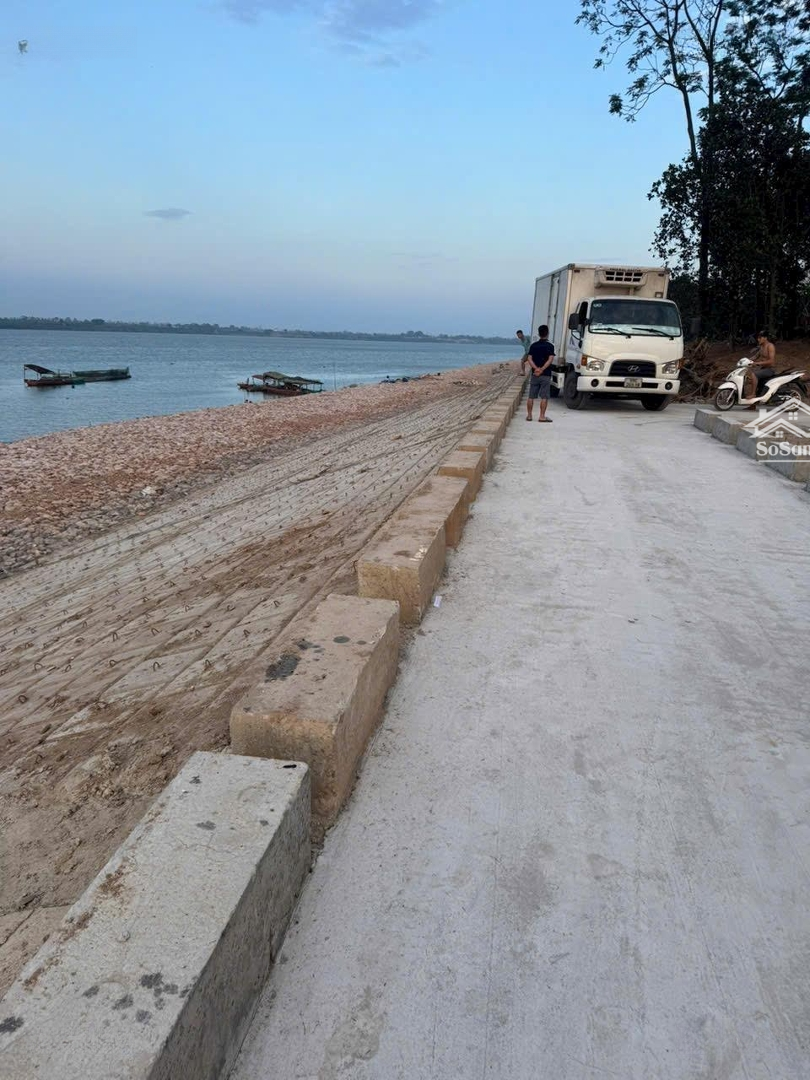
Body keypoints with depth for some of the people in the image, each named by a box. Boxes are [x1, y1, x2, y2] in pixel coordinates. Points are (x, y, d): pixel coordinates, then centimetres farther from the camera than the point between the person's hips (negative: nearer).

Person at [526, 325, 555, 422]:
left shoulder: (533, 346, 7)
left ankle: (529, 415, 12)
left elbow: (529, 359, -3)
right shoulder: (550, 346, -4)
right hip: (546, 375, -4)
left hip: (534, 374, 4)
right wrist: (542, 369, -15)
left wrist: (536, 368, -12)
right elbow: (550, 360, -15)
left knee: (531, 396, 9)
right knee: (544, 397, -2)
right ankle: (542, 417, -3)